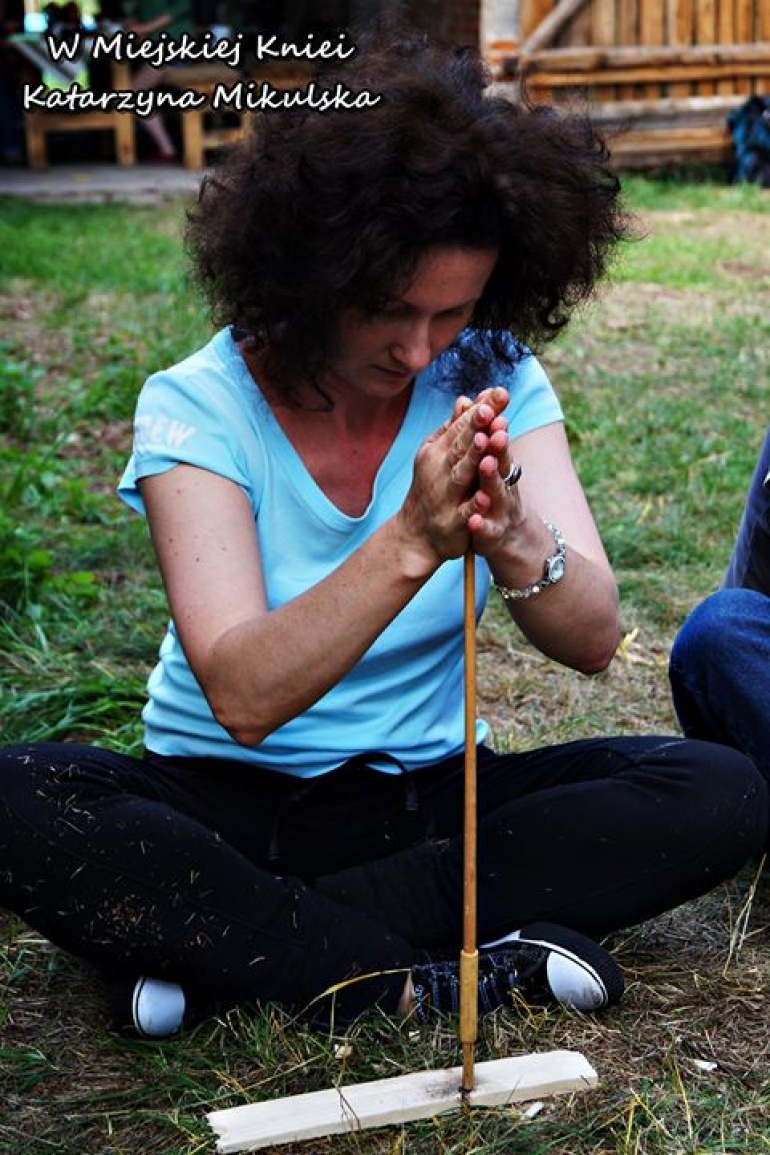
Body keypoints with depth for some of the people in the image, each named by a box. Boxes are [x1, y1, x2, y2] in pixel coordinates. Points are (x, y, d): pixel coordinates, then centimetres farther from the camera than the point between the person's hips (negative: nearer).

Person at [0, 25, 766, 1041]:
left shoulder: (494, 380, -6)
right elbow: (242, 700, -26)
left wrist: (512, 540, -38)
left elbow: (593, 639, -16)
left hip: (429, 795, 3)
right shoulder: (200, 406, -14)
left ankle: (220, 942, -23)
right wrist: (411, 542, -40)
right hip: (231, 801, -3)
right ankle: (429, 983, -26)